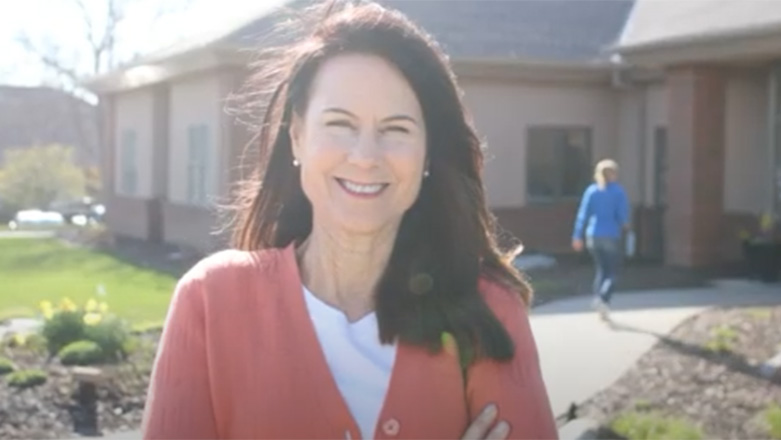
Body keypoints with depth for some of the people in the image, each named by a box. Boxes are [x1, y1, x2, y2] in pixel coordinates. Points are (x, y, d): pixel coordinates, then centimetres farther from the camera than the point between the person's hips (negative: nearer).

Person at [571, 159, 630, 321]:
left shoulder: (591, 190, 4)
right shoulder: (618, 191, -6)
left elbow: (583, 214, 1)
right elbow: (622, 213, -8)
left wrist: (577, 236, 4)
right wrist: (625, 225, 15)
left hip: (593, 236, 4)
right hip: (611, 237, -4)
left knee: (601, 270, 17)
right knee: (612, 273, 0)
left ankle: (603, 307, 16)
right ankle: (602, 298, -25)